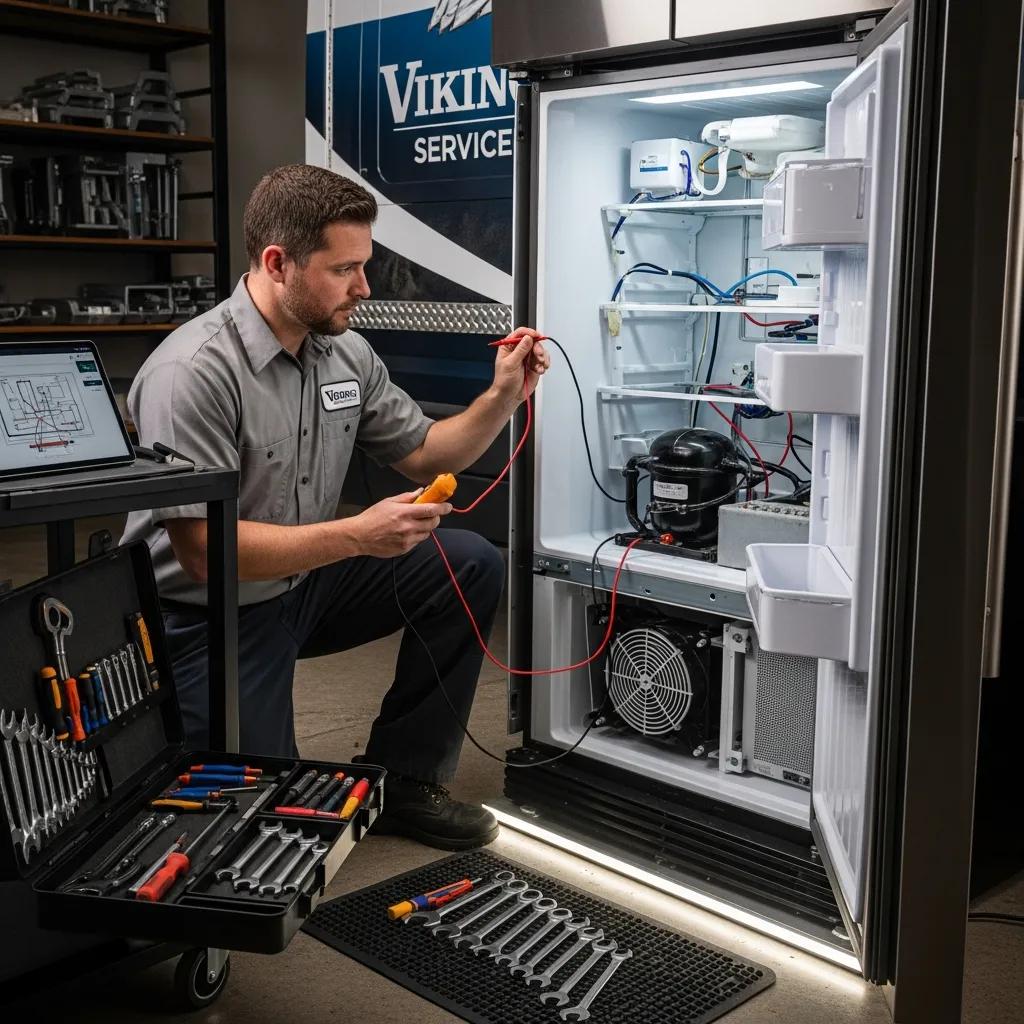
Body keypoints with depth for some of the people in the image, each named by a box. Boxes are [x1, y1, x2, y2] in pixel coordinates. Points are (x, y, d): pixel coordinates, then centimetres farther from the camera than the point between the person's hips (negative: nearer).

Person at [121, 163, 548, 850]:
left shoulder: (347, 354, -3)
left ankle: (400, 779, 4)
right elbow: (203, 551, -29)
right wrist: (357, 535, -32)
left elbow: (423, 457, 8)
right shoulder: (194, 373, -27)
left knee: (472, 568, -6)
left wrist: (503, 398, -9)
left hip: (308, 582, 7)